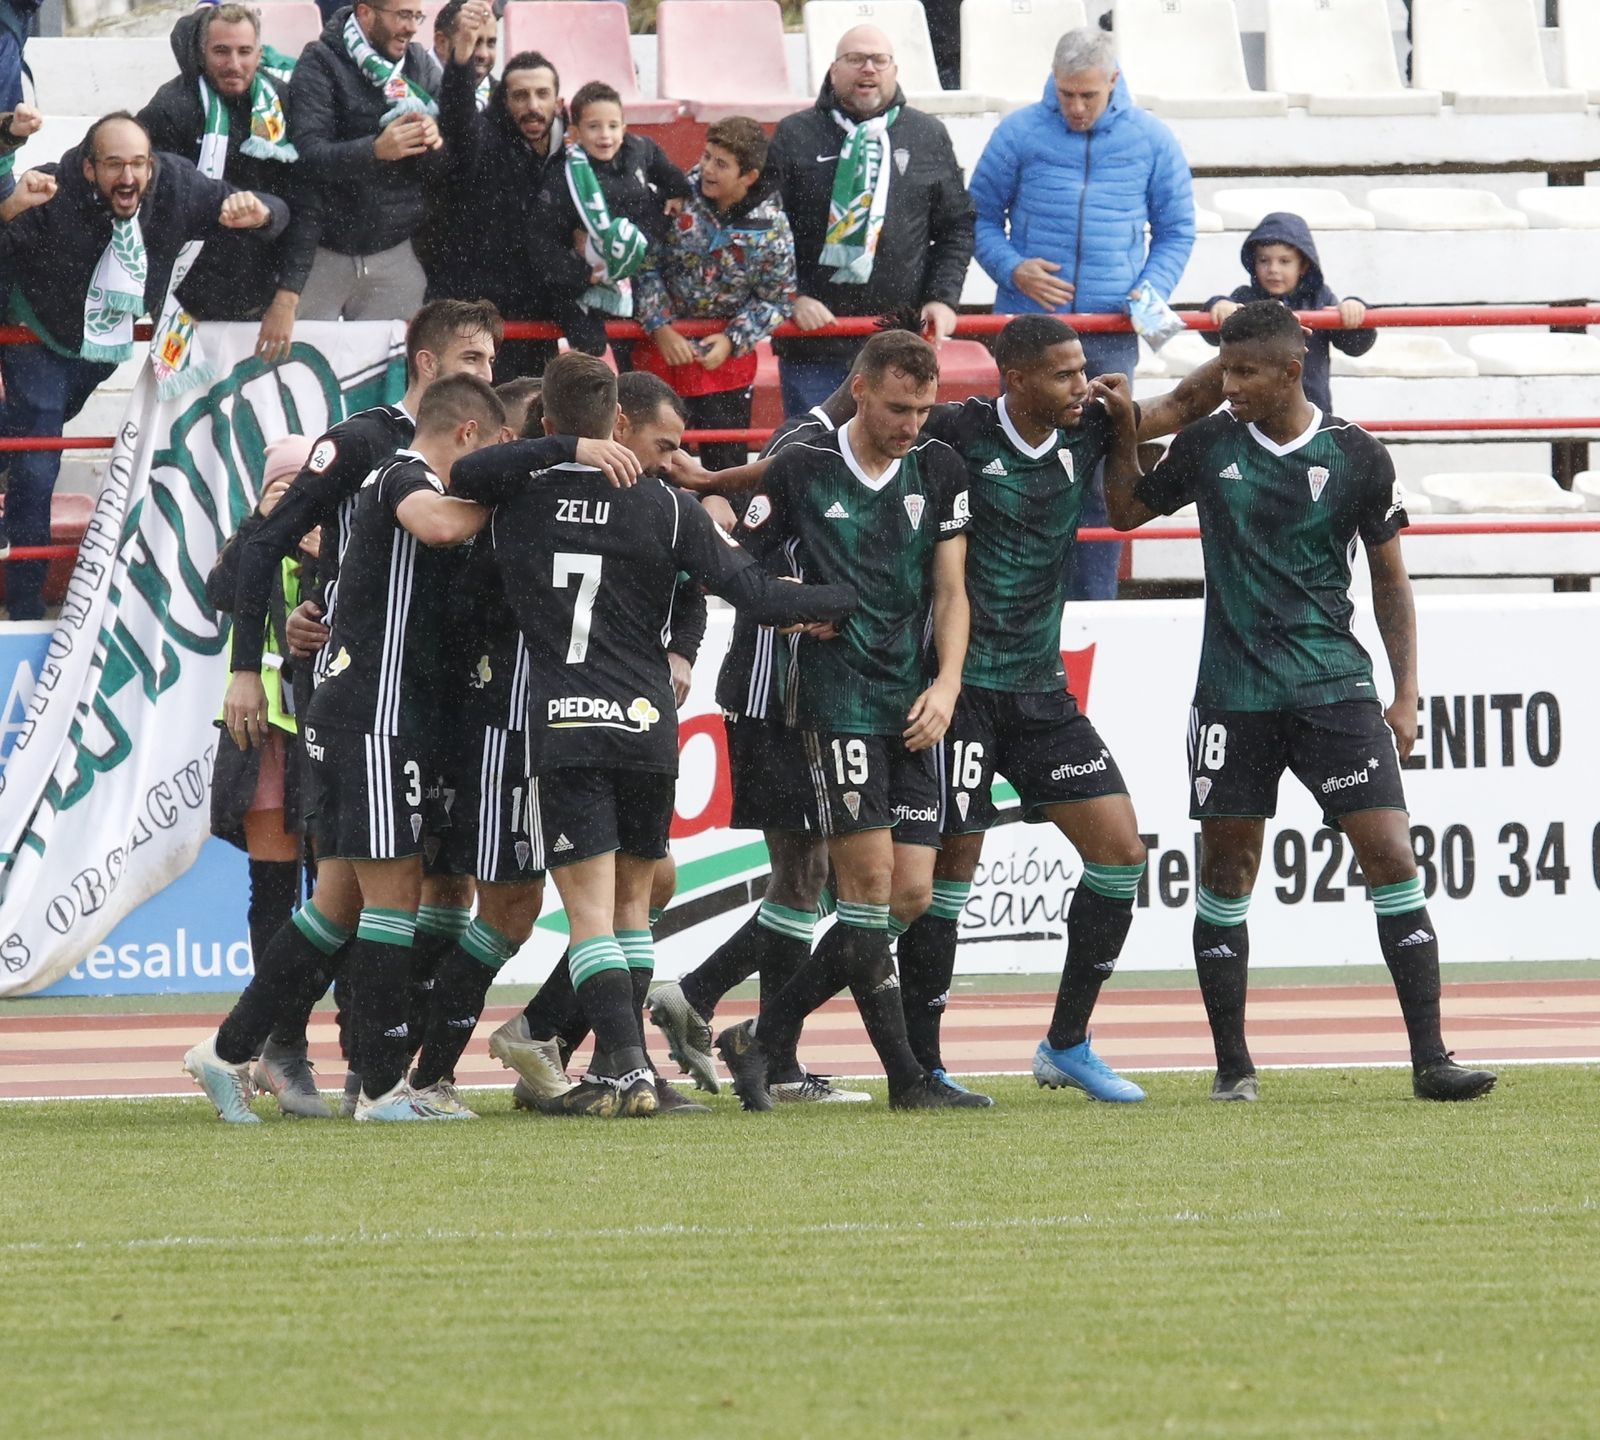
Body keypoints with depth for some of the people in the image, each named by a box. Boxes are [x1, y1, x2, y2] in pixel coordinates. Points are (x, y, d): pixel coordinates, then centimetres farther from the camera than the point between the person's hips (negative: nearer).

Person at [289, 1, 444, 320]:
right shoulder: (321, 63, -6)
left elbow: (443, 171, 7)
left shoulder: (422, 66, 6)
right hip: (323, 252, -3)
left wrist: (435, 145, -17)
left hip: (395, 254, 3)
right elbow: (309, 155, -18)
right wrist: (375, 150, -35)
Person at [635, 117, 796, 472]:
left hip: (726, 360, -1)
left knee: (728, 465, 7)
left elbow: (776, 300, -4)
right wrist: (661, 328, -15)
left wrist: (732, 341, -15)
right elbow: (647, 266, -6)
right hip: (663, 348, 1)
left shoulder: (771, 227, -12)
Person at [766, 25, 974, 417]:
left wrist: (943, 299, -1)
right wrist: (792, 298, -11)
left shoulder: (928, 137, 9)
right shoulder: (794, 136, 3)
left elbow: (957, 226, 12)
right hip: (813, 342, -1)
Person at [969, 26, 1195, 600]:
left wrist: (1149, 295, -5)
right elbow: (981, 216, 9)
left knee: (1103, 484, 1)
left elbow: (1176, 232, 13)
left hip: (1111, 337, 1)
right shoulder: (1020, 133, 1)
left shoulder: (1152, 142, 4)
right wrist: (1012, 269, -10)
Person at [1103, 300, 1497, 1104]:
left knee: (1390, 858, -10)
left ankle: (1430, 1060, -9)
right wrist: (1124, 430, 2)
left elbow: (1389, 578, 6)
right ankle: (1233, 1064, 13)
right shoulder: (1207, 445, 3)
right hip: (1234, 696, 1)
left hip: (1333, 688, -1)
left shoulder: (1356, 458, -2)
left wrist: (1405, 695, 1)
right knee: (1226, 872, 2)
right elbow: (1127, 511, 19)